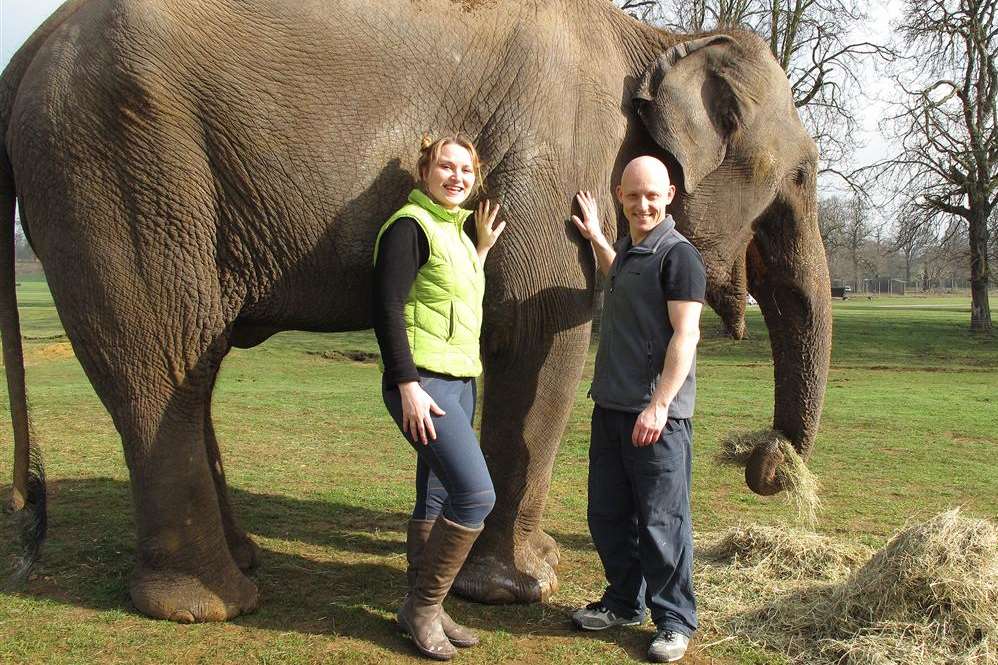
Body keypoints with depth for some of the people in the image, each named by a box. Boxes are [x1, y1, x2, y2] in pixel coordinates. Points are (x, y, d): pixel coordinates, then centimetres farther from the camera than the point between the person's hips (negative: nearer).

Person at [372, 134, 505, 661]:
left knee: (436, 498, 12)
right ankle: (423, 606, -1)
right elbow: (387, 309, -18)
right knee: (476, 494, -16)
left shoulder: (455, 231, 18)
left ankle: (422, 612, 23)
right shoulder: (410, 226, -10)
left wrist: (482, 250, 19)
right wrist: (408, 384, -23)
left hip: (457, 383, 9)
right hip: (422, 383, -9)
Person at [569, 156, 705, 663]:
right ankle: (625, 603, 30)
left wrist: (659, 405, -23)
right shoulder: (628, 250, 16)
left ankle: (675, 621, 11)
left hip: (657, 414, -8)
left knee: (662, 521, -2)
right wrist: (595, 238, 40)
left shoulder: (678, 255, -10)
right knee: (608, 513, 14)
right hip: (611, 406, 9)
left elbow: (685, 335, -17)